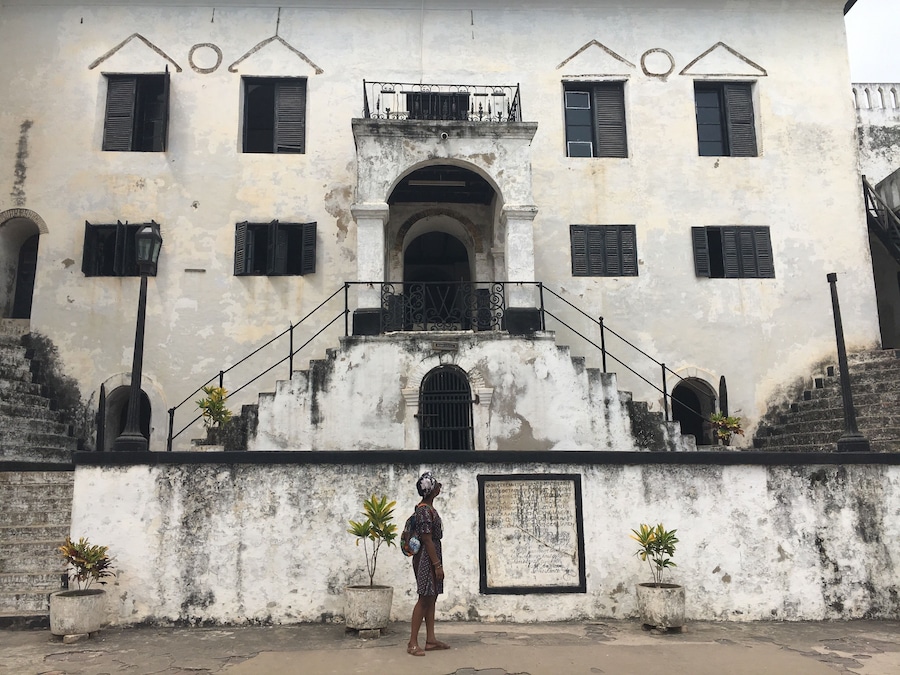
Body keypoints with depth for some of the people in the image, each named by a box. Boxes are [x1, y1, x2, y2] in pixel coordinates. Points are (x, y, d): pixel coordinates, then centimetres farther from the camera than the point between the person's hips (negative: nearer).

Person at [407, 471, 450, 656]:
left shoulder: (427, 508, 13)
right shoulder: (425, 511, -19)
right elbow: (427, 540, -21)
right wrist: (437, 564, -20)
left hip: (431, 558, 10)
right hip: (427, 558, -10)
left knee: (431, 598, 11)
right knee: (424, 599, -6)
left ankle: (431, 640, 17)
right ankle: (412, 642, -2)